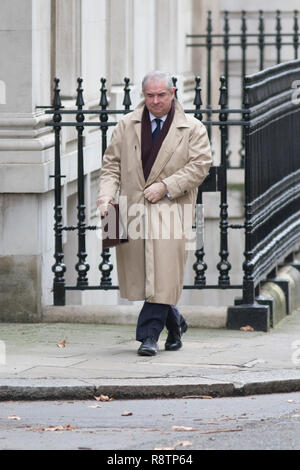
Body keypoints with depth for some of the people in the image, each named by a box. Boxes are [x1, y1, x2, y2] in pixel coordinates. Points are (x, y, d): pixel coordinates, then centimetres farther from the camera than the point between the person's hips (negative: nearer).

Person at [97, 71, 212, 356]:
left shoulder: (192, 129, 3)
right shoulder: (127, 125, 12)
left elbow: (200, 165, -3)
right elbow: (112, 162, 12)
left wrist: (165, 186, -12)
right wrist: (107, 193, -5)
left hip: (171, 208, -3)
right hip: (133, 207, 3)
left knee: (163, 271, -13)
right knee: (138, 272, 6)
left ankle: (149, 335, -11)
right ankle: (174, 322, 28)